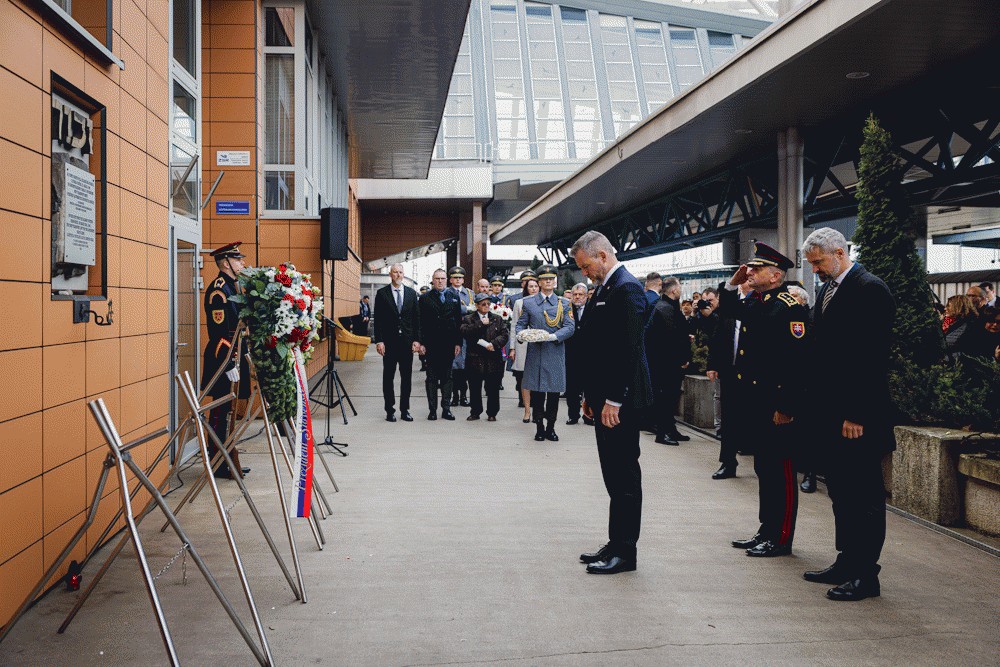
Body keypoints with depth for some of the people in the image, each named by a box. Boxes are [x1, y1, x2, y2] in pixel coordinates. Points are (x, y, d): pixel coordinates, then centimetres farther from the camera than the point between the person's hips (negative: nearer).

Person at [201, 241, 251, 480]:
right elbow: (219, 331, -20)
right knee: (221, 411, -3)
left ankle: (228, 460, 22)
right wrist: (229, 365, -22)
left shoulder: (232, 286, 16)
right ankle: (218, 465, 4)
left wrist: (243, 358, 21)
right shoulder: (218, 288, -15)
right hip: (224, 357, -10)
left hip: (235, 355, 10)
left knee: (227, 409, 14)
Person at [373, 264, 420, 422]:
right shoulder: (382, 293, 0)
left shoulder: (411, 293, 7)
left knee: (406, 377, 6)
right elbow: (378, 319, -2)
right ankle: (390, 410, 12)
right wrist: (379, 341, -9)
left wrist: (416, 340, 0)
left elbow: (416, 318, 7)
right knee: (388, 377, 4)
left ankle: (405, 410, 14)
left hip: (407, 341, 2)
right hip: (389, 342, -2)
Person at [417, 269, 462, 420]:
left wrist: (458, 343, 2)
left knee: (447, 377, 7)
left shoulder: (454, 297, 9)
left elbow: (459, 321, 8)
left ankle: (446, 409, 13)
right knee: (431, 378, 4)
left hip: (449, 344, 2)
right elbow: (421, 323, 0)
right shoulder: (425, 298, 4)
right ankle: (432, 409, 10)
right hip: (431, 345, -2)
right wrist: (421, 343, -7)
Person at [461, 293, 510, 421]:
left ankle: (492, 413, 14)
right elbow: (465, 332, -11)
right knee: (475, 388, 6)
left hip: (493, 359, 1)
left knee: (493, 389, 3)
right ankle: (475, 412, 19)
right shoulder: (468, 319, 6)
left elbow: (504, 334, 2)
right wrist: (480, 324, -14)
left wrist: (494, 343, -15)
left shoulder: (497, 319, 12)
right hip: (475, 359, -1)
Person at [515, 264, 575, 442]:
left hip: (555, 354, 0)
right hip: (535, 354, 0)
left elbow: (570, 327, -2)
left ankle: (550, 428, 15)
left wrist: (554, 336, -19)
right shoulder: (528, 302, 9)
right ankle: (539, 428, 13)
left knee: (554, 392, 3)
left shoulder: (564, 303, 7)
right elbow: (520, 324, 9)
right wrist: (521, 334, -14)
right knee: (536, 392, 2)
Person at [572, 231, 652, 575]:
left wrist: (614, 401, -20)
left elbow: (629, 349, -20)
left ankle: (624, 552, 8)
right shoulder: (603, 289, 16)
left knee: (624, 475, -1)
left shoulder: (626, 288, -14)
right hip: (604, 398, 10)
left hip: (620, 401, -10)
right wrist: (590, 395, 16)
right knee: (615, 475, 14)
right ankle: (616, 544, 23)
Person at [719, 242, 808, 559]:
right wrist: (732, 283, 14)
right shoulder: (753, 304, 11)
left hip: (777, 407, -9)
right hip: (754, 403, 9)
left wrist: (786, 407, -22)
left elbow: (796, 359, -20)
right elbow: (726, 310, 32)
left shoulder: (790, 307, -15)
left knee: (781, 471, 2)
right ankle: (767, 530, 27)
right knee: (763, 469, 16)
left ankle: (781, 539, 11)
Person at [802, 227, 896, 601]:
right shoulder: (827, 290, 15)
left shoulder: (870, 290, -12)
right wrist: (818, 408, 10)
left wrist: (857, 414, -20)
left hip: (858, 416, -9)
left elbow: (872, 357, -18)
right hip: (832, 413, 9)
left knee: (864, 495, 1)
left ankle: (865, 575, 9)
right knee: (840, 491, 15)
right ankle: (846, 563, 26)